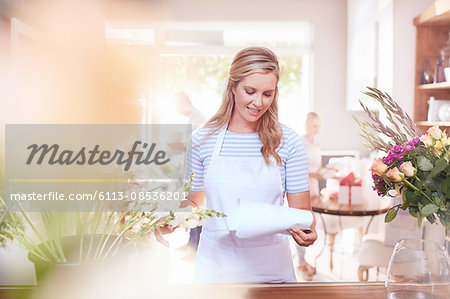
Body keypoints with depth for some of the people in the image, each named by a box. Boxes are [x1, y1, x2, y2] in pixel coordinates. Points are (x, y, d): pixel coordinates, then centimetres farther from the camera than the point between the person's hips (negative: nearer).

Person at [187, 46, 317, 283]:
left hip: (271, 266, 0)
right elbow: (196, 203, 9)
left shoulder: (288, 142, -4)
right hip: (215, 262, 1)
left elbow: (300, 208, 0)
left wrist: (305, 229, -20)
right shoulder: (203, 139, -1)